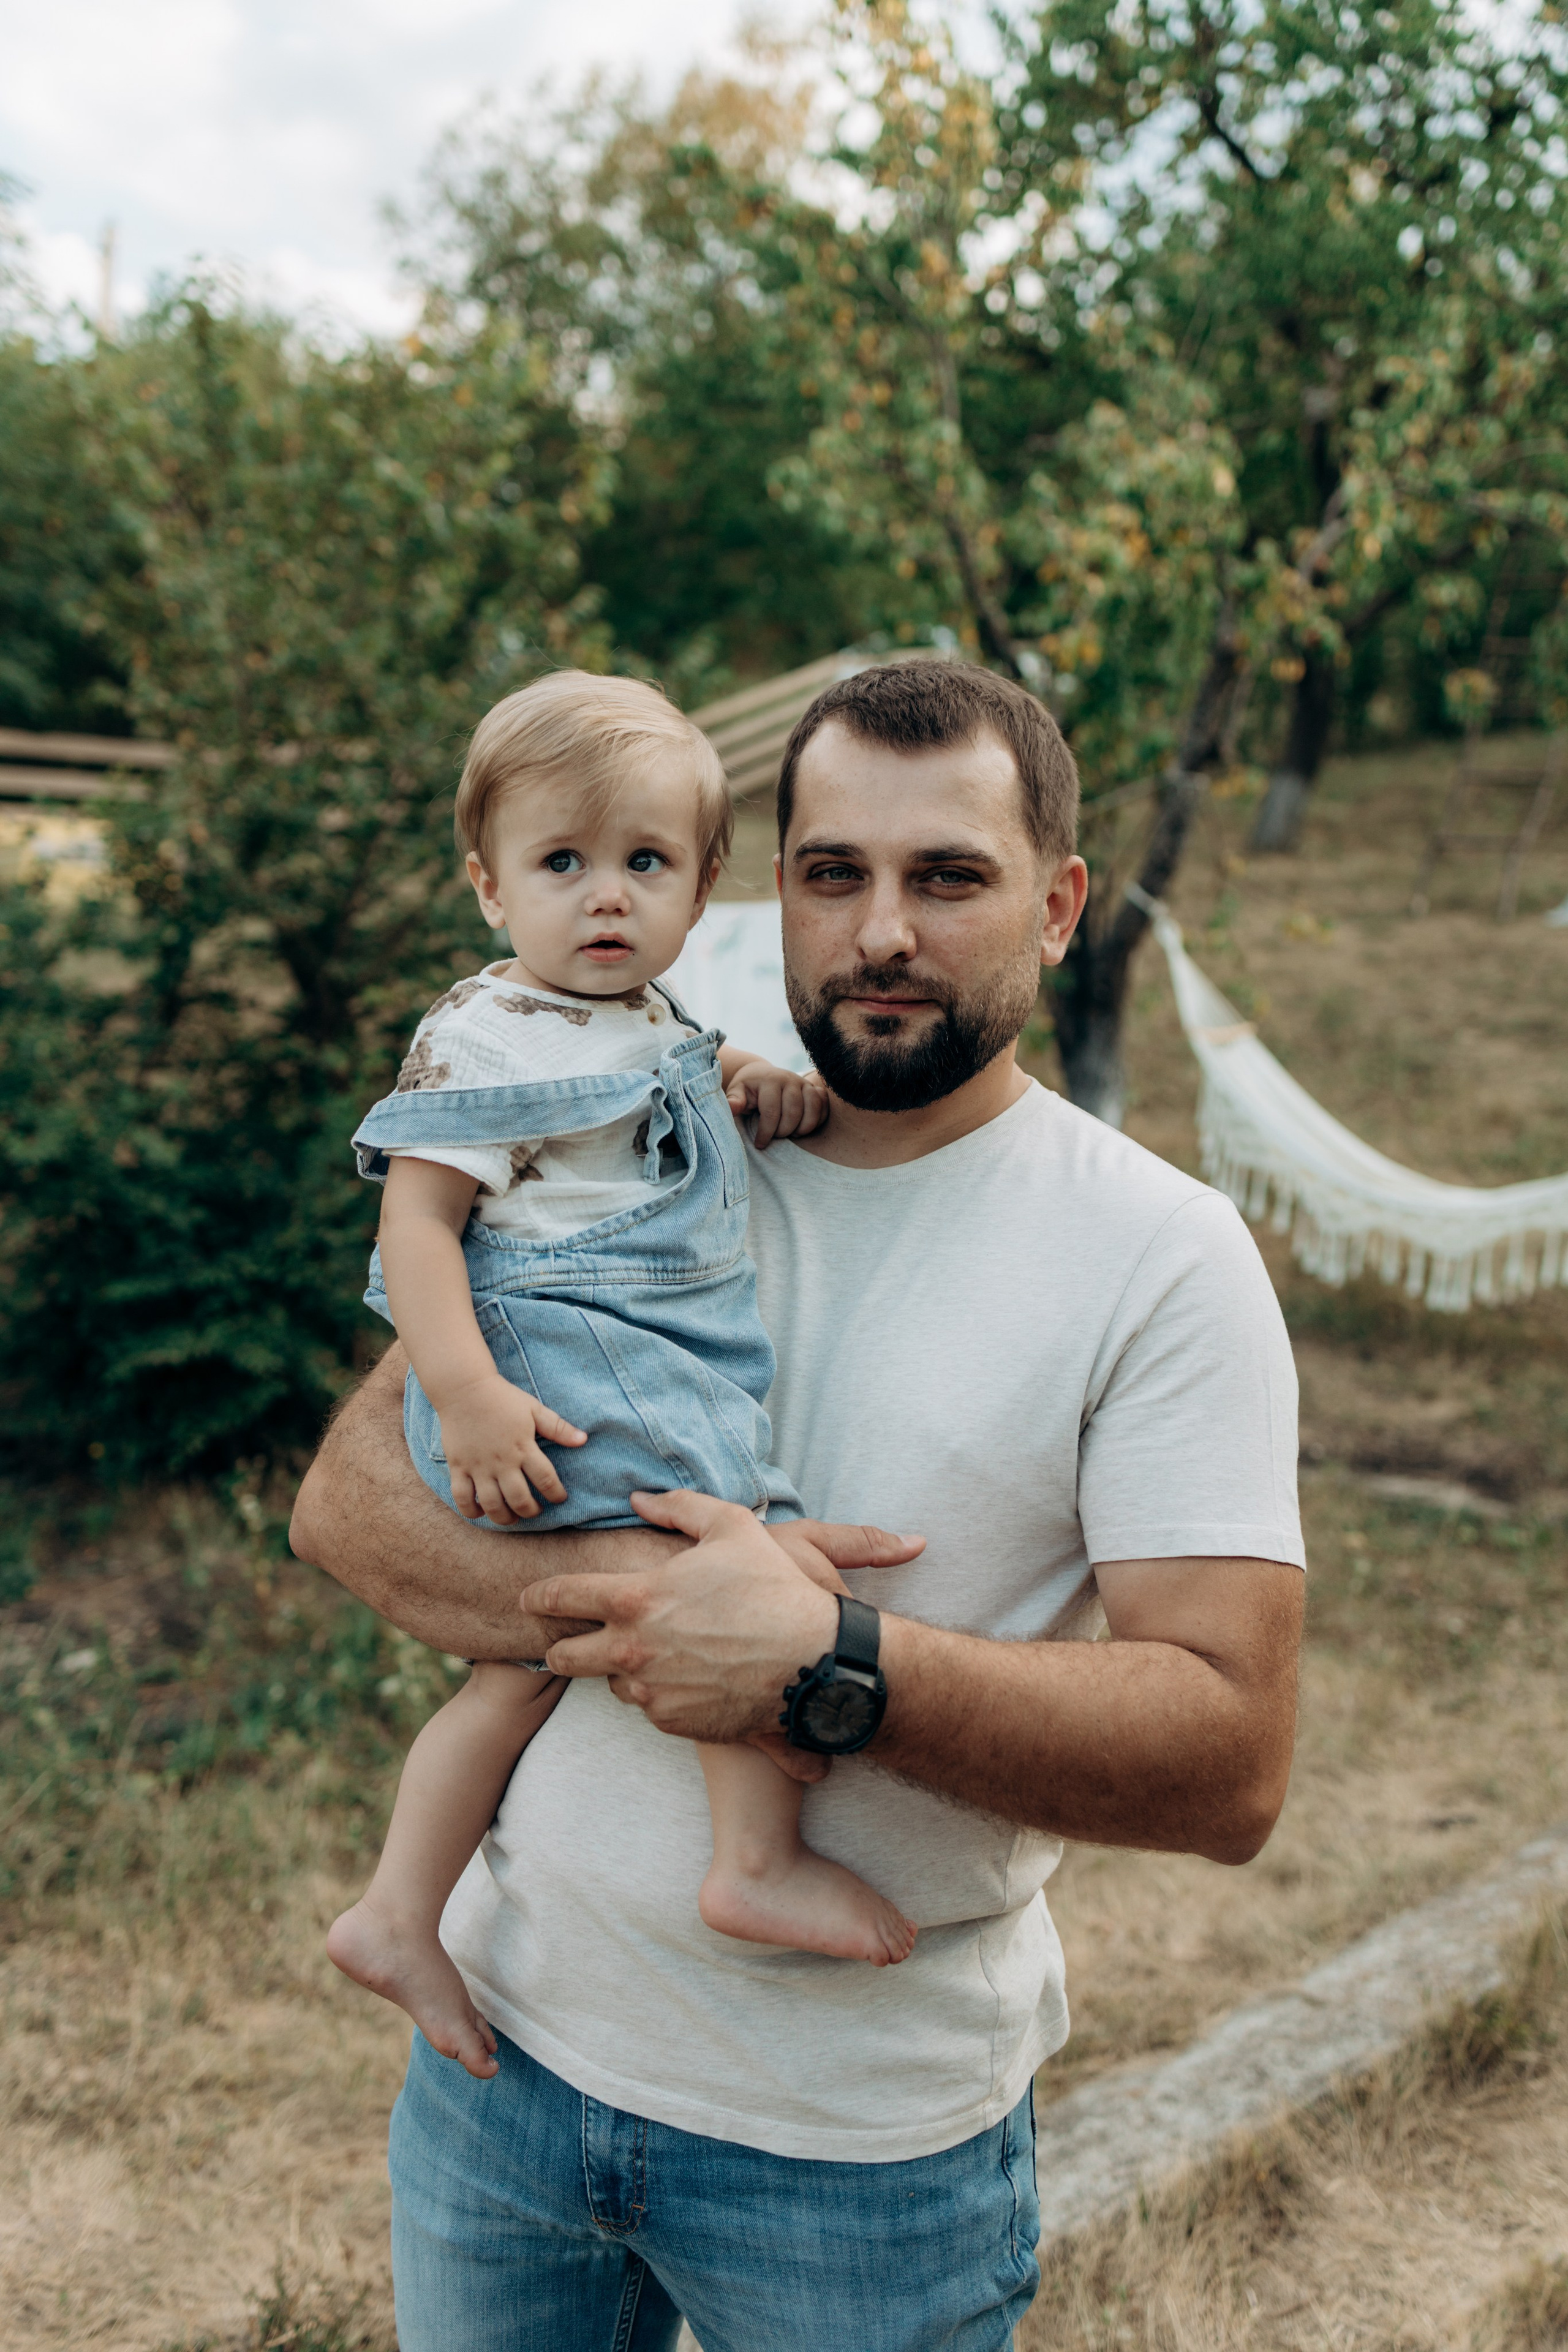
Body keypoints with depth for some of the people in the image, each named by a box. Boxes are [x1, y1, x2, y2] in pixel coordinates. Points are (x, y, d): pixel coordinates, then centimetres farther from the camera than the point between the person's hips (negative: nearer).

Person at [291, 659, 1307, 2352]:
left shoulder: (1162, 1255, -11)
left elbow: (1231, 1762, -17)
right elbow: (346, 1494, -5)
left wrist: (830, 1658, -29)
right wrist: (629, 1596, -23)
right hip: (512, 2029, 3)